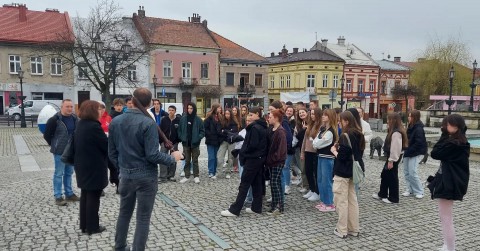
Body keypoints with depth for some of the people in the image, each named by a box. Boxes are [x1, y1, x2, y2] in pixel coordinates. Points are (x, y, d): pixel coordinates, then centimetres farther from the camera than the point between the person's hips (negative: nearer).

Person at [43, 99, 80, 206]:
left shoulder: (75, 118, 4)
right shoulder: (54, 120, -14)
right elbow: (47, 135, -7)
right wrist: (55, 145, -1)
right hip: (60, 151, -6)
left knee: (69, 173, 15)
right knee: (59, 174, 1)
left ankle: (69, 194, 26)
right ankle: (58, 196, 8)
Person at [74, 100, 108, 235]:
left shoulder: (80, 125, 8)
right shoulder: (94, 126, -21)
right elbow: (107, 145, -17)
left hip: (82, 165, 9)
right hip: (94, 167, -9)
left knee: (85, 195, 16)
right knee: (93, 196, 2)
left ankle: (84, 225, 25)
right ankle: (92, 227, 11)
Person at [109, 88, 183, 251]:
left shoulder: (115, 122, 0)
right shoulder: (148, 123, -18)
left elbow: (112, 153, 6)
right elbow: (152, 155, -20)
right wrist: (173, 158, -5)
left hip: (126, 175, 6)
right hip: (146, 176, -5)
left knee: (124, 213, 22)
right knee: (143, 218, 6)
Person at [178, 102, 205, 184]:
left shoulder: (198, 119, -4)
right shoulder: (183, 118, 0)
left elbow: (202, 131, -1)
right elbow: (179, 130, 6)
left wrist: (198, 138, -13)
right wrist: (181, 138, -4)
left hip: (195, 143, -1)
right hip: (186, 143, 1)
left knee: (195, 160, 8)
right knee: (187, 160, 9)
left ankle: (196, 176, 16)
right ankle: (187, 176, 17)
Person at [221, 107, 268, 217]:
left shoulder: (254, 127, -17)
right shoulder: (263, 127, 11)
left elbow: (252, 145, -22)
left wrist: (243, 153, -7)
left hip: (252, 159, -9)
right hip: (260, 159, 9)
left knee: (244, 184, -5)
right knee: (257, 184, 12)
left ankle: (234, 210, 0)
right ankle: (256, 207, 18)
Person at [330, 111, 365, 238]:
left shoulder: (345, 136, -18)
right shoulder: (358, 135, 8)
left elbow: (341, 157, -20)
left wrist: (334, 150, -2)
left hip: (342, 172, -8)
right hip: (352, 171, 8)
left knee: (341, 201, 1)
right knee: (352, 200, 13)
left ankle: (342, 230, 9)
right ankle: (354, 228, 21)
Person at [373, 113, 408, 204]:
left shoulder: (396, 133, -22)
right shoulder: (393, 131, 11)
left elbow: (396, 148, -25)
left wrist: (391, 160, -21)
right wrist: (390, 159, 15)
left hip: (394, 158, -10)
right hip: (391, 156, 10)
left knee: (392, 176, 1)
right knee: (385, 174, 18)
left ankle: (393, 198, 13)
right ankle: (382, 194, 31)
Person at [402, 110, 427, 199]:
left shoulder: (418, 129, -17)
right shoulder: (411, 127, 10)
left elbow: (419, 143, -22)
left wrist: (409, 151, -17)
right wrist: (406, 151, 4)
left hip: (415, 154, -9)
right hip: (408, 153, 9)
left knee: (412, 173, -8)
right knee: (406, 172, 10)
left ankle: (419, 191, 5)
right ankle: (409, 190, 19)